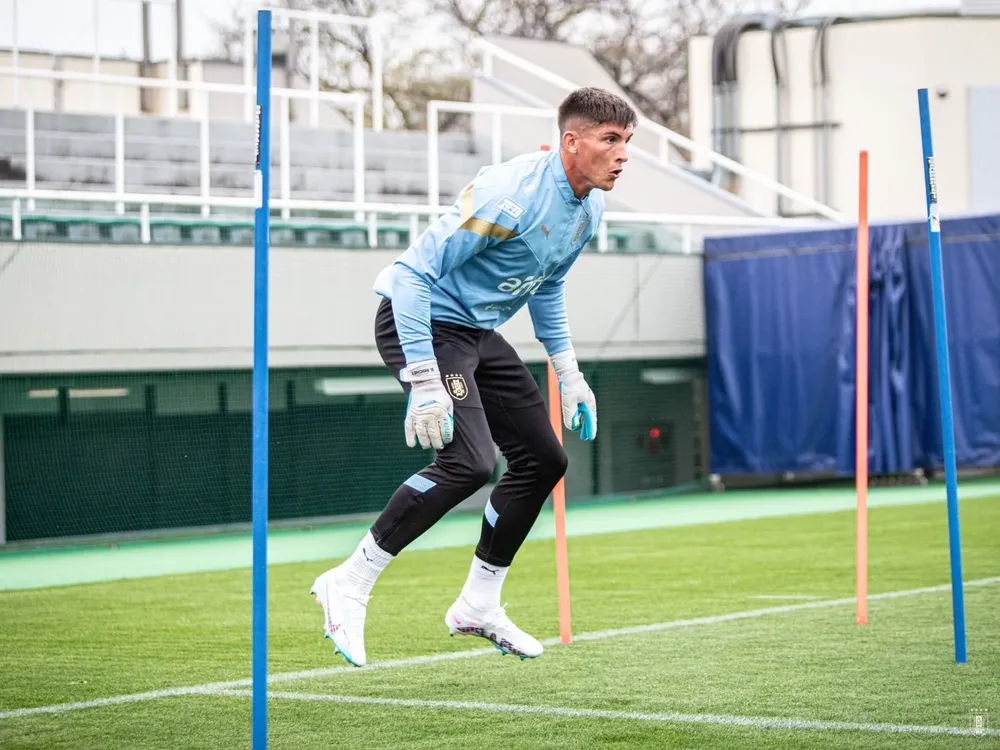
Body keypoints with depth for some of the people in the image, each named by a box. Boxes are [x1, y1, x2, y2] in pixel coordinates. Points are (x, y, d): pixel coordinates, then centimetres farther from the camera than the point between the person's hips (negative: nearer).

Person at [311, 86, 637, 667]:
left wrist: (567, 372, 17)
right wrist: (424, 384, -32)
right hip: (423, 322, -9)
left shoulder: (590, 206, 2)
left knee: (544, 460, 9)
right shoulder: (513, 194, -27)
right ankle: (350, 585, -13)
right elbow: (413, 272, -28)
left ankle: (478, 606, 23)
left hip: (479, 333, 9)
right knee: (470, 462, -25)